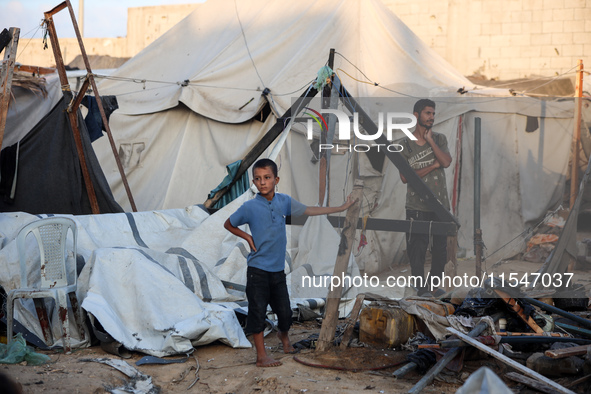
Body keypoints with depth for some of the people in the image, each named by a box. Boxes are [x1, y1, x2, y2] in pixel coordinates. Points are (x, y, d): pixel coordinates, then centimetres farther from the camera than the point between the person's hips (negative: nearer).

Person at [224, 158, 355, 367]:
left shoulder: (283, 201, 1)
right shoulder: (250, 207, -8)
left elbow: (308, 210, 15)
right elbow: (228, 224, 7)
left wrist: (340, 208, 19)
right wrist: (248, 237, -6)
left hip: (278, 269, 4)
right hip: (257, 269, -4)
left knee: (285, 311, 9)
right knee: (257, 311, -2)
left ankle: (283, 334, 41)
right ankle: (261, 355, 8)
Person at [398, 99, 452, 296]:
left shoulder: (439, 139, 8)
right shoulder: (405, 144, -2)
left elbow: (446, 162, -11)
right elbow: (405, 177, -10)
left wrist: (429, 139, -11)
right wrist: (433, 166, -12)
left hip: (440, 204, 3)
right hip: (417, 207, -3)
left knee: (441, 248, 9)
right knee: (417, 250, 0)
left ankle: (435, 285, 23)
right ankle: (422, 287, 12)